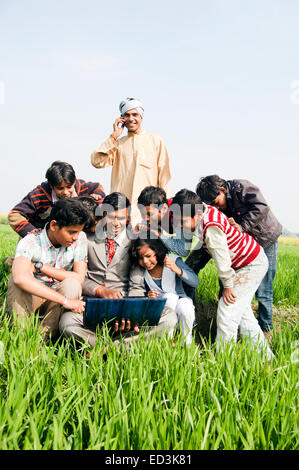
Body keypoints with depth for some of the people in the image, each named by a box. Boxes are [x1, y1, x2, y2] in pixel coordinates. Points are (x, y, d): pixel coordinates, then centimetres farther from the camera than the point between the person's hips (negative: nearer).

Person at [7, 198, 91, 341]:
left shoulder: (80, 238, -9)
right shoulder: (30, 242, -21)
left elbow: (79, 278, -14)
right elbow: (20, 278, -42)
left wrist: (41, 267, -21)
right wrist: (65, 300, -45)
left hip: (55, 302, 2)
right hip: (29, 299, -2)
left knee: (72, 284, -29)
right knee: (15, 281, -30)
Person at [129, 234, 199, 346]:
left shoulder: (173, 260, -12)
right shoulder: (140, 272, -7)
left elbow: (195, 282, -18)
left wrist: (177, 270, -34)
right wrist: (148, 297, -20)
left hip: (180, 301, 0)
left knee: (185, 309, -34)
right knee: (170, 296, -32)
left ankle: (187, 344, -7)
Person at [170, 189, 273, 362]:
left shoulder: (211, 228, -35)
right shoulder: (203, 209, -9)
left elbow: (222, 259, -27)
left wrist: (228, 285, -16)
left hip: (252, 265, -10)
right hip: (245, 264, 10)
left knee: (227, 309, -13)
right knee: (243, 312, 15)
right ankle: (264, 356, 25)